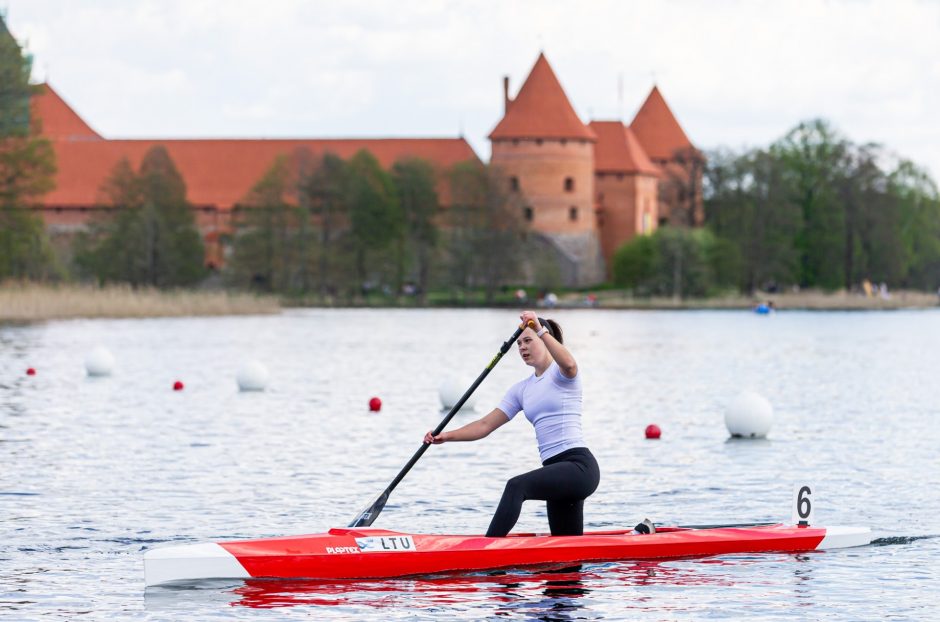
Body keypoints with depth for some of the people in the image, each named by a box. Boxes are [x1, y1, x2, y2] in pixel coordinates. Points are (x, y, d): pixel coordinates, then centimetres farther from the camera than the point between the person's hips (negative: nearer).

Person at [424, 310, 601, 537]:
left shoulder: (560, 374, 0)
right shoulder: (522, 389, 20)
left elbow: (569, 365, -27)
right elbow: (485, 425, 14)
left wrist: (541, 331, -32)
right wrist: (446, 436, 2)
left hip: (578, 465, -9)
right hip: (556, 469, 9)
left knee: (516, 486, -31)